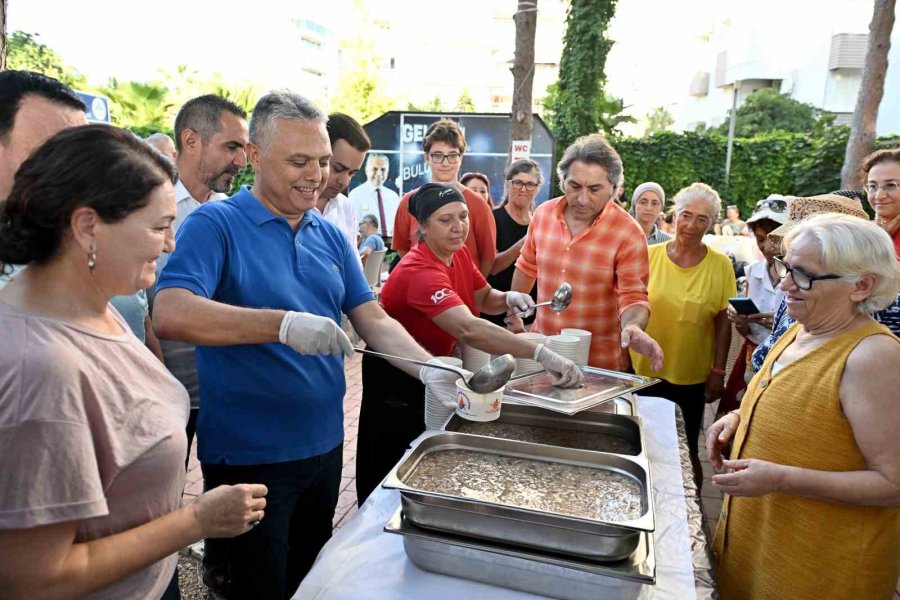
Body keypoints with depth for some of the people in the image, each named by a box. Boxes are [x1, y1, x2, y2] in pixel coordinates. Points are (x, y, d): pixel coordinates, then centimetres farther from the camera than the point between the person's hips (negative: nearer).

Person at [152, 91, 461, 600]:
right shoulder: (215, 224, -12)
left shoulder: (331, 237, 6)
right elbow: (170, 314, -27)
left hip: (325, 445, 7)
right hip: (248, 456, -6)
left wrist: (431, 370, -13)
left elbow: (375, 320, 3)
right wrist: (283, 324, -36)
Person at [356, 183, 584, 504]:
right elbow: (469, 329, -47)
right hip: (396, 381, -8)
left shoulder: (459, 253, -4)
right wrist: (541, 354, -52)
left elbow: (484, 298, 9)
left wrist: (508, 299, -15)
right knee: (392, 469, 9)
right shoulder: (420, 272, -34)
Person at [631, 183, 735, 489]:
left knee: (686, 450, 15)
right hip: (644, 371, 1)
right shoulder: (650, 255, -5)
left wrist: (718, 371, -3)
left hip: (693, 376, 0)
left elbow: (723, 322, -1)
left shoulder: (721, 265, -5)